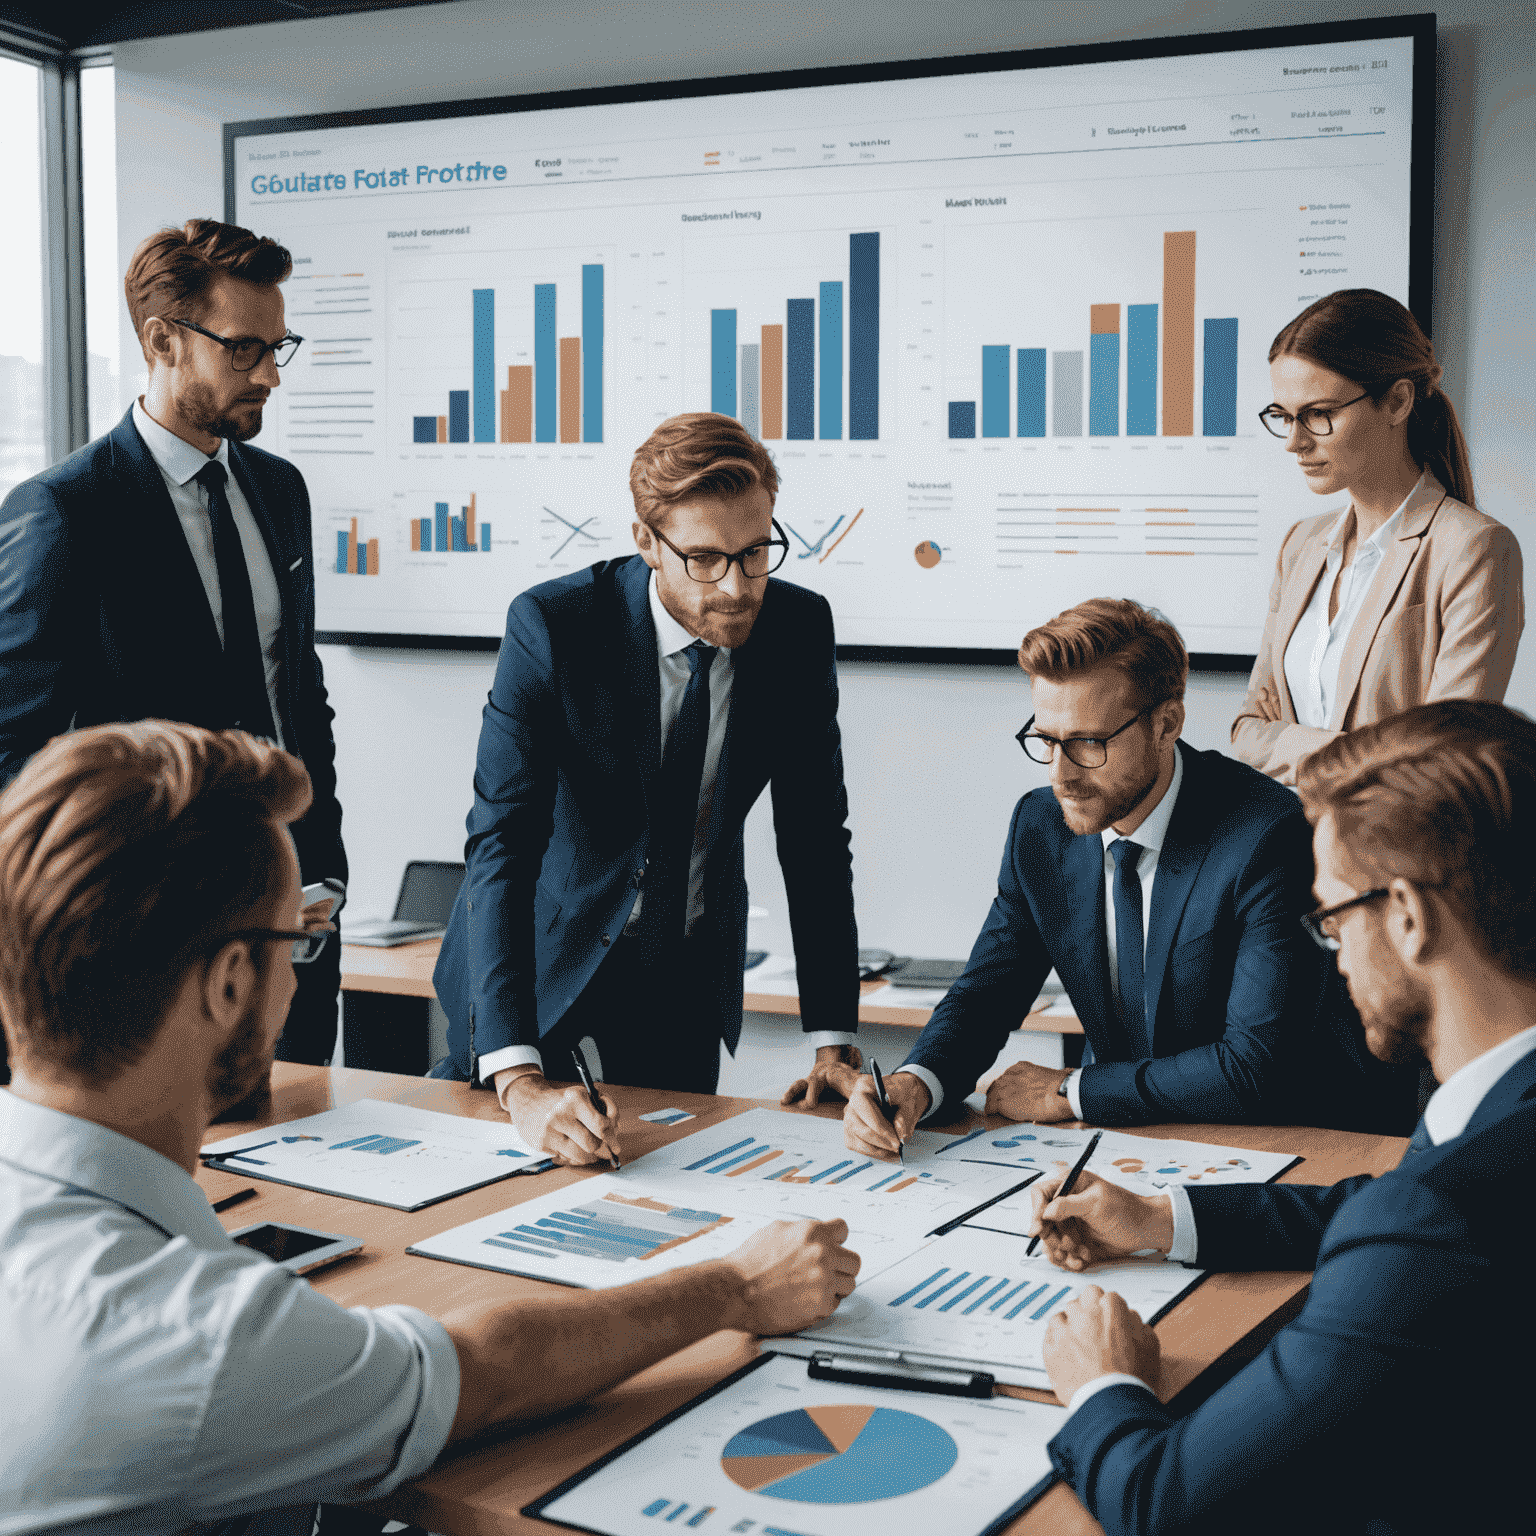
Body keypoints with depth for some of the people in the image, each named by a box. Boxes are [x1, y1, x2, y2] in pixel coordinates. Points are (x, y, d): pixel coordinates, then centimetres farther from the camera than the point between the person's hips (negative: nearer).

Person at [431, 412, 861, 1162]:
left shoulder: (799, 628, -15)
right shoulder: (551, 626, -27)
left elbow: (815, 841, -8)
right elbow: (500, 846, -33)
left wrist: (833, 1043, -14)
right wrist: (520, 1080, -44)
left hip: (690, 964, 3)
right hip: (547, 946, -3)